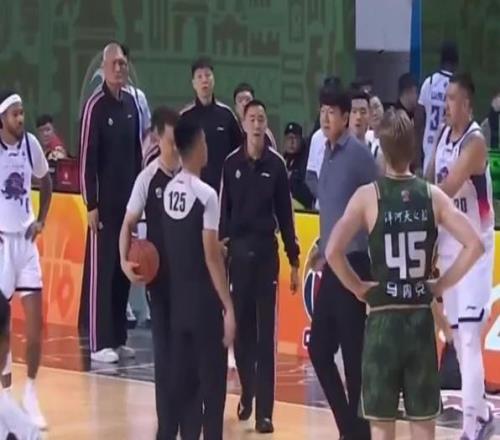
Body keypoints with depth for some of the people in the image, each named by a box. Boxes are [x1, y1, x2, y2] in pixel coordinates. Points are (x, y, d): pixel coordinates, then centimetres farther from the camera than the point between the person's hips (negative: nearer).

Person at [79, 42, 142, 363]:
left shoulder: (131, 102, 9)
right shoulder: (96, 106, -12)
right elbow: (87, 159, -13)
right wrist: (91, 205, -15)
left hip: (129, 199, 7)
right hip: (104, 201, -7)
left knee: (125, 269, 10)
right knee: (101, 270, -4)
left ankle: (119, 338, 18)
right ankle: (100, 342, -2)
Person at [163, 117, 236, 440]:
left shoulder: (169, 190, 6)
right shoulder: (206, 195, -16)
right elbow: (211, 257, -18)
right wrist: (229, 308, -15)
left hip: (178, 300, 7)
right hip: (205, 303, -7)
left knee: (183, 381, 10)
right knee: (212, 382, -2)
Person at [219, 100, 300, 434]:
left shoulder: (276, 164, 1)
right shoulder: (231, 164, 3)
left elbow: (285, 214, 3)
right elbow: (223, 209, 4)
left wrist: (294, 260, 3)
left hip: (267, 251, -1)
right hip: (237, 251, 1)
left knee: (266, 333, -3)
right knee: (241, 329, 8)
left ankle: (265, 410, -4)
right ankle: (246, 395, 27)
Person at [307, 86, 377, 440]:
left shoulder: (359, 154, -11)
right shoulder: (327, 153, 13)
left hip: (354, 264, -8)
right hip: (331, 264, 8)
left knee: (353, 353, -4)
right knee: (318, 349, 11)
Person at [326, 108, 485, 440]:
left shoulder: (368, 195, -7)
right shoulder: (432, 195, 0)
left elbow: (333, 251, -16)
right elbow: (474, 245, -7)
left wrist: (358, 287, -1)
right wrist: (442, 284, 3)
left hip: (384, 320, -2)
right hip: (422, 320, 2)